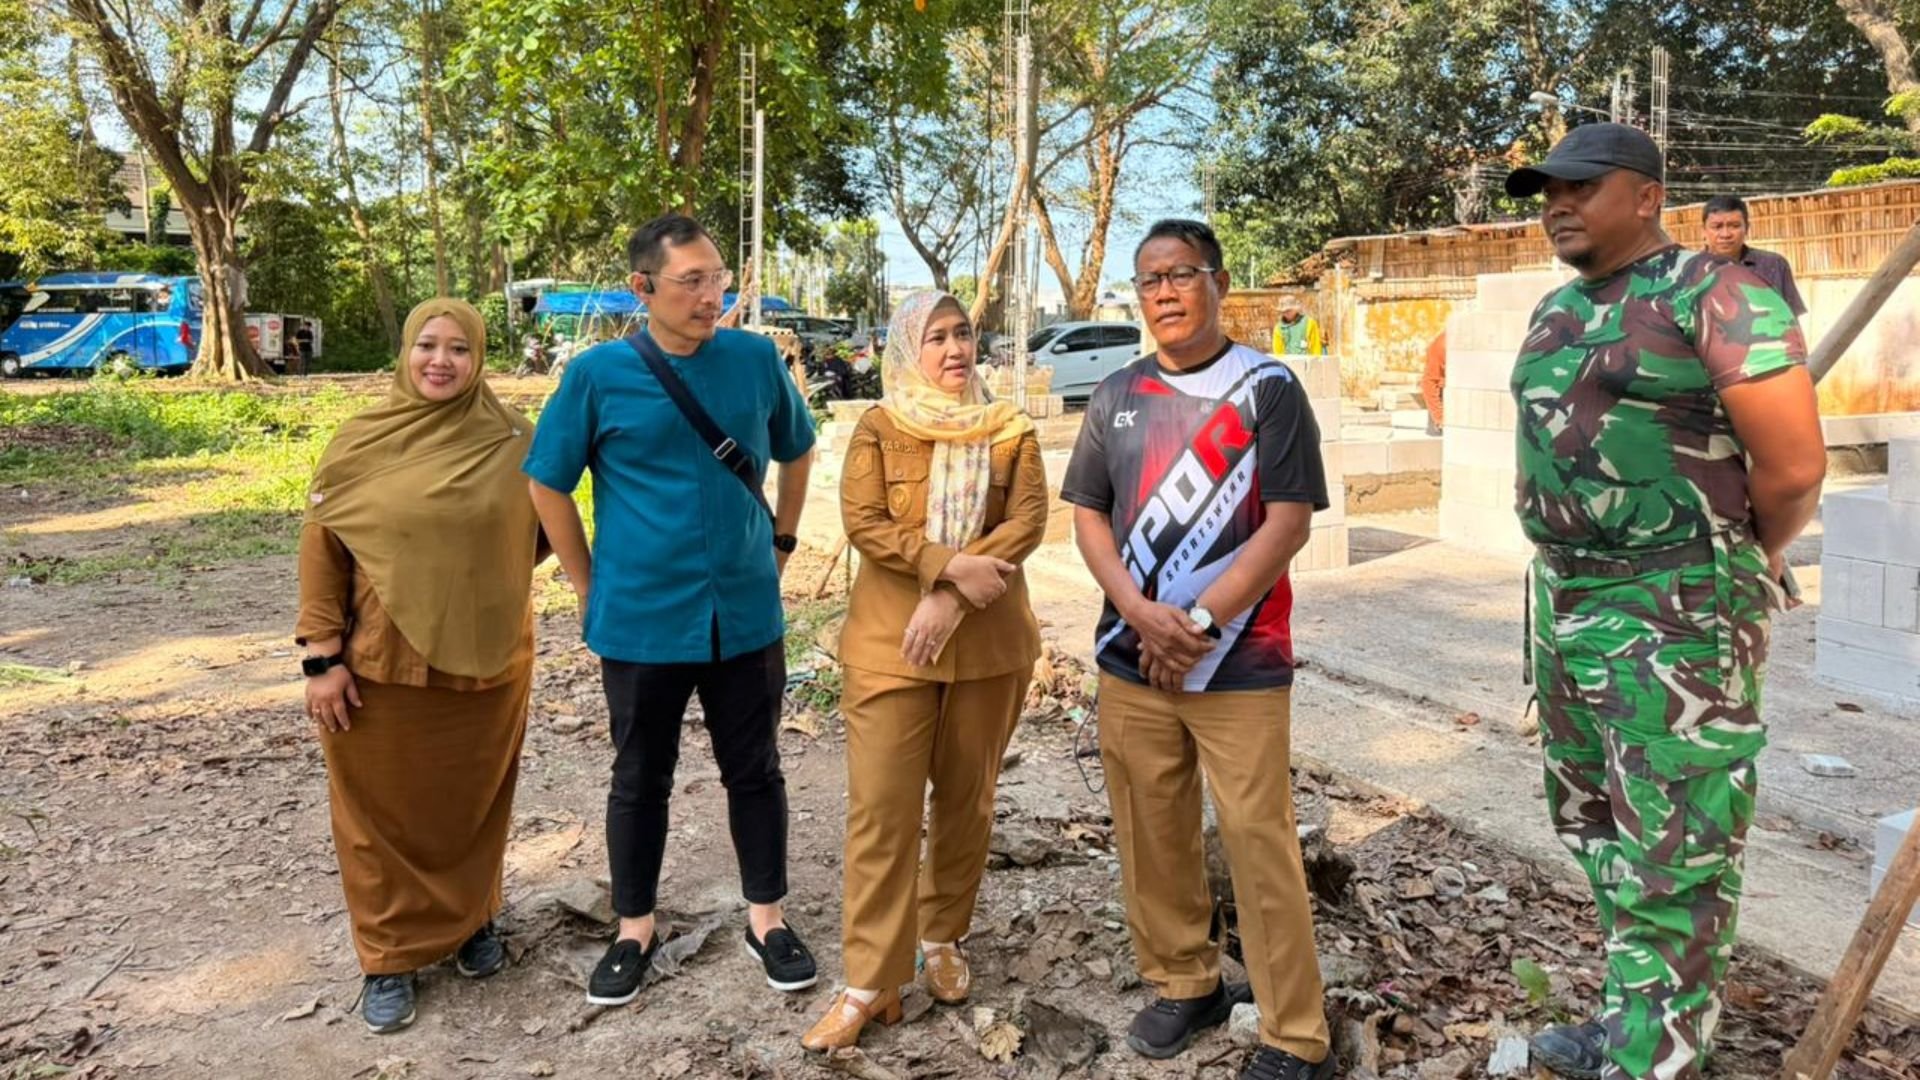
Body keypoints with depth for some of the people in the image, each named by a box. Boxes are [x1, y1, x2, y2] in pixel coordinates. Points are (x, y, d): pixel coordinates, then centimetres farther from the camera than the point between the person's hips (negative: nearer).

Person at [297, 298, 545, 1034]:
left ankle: (473, 921, 39)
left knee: (473, 804, 16)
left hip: (486, 662, 1)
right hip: (380, 666, -1)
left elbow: (542, 530, 11)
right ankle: (389, 957, 27)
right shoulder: (361, 441, -6)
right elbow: (322, 550, -3)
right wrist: (322, 657, -6)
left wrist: (482, 569, 0)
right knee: (383, 814, 10)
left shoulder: (512, 442, -4)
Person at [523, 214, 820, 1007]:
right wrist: (590, 587, 1)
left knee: (754, 770, 13)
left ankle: (766, 918, 30)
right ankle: (635, 930, 30)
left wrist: (781, 540, 11)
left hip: (746, 613, 2)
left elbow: (797, 451, 15)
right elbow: (547, 485, 2)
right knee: (639, 779, 12)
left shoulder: (756, 360, -2)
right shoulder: (597, 374, -8)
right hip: (641, 618, -1)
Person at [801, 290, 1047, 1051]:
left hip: (990, 642, 2)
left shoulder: (1010, 430, 5)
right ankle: (869, 981, 6)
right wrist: (950, 565, -23)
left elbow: (1028, 522, -7)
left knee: (967, 798, 13)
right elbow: (862, 522, -10)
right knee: (880, 808, -3)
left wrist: (952, 600, -19)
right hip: (890, 639, -2)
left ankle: (943, 937, 32)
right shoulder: (879, 427, 1)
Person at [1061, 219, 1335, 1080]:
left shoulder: (1269, 388, -2)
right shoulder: (1116, 396, 9)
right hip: (1130, 658, 4)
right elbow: (1088, 516, 7)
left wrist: (1200, 623, -14)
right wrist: (1139, 612, -10)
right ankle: (1184, 983, 31)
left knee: (1259, 841, -1)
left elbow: (1288, 523, -8)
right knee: (1149, 834, 11)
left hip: (1240, 660, -4)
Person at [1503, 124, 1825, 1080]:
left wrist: (1733, 564, 0)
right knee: (1597, 831, 19)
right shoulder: (1555, 312, 12)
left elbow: (1794, 466, -15)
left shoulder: (1716, 297, -12)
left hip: (1679, 616, -9)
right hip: (1566, 602, 9)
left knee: (1670, 861, -1)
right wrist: (1569, 563, 15)